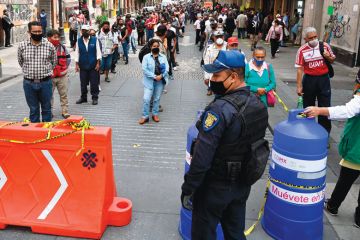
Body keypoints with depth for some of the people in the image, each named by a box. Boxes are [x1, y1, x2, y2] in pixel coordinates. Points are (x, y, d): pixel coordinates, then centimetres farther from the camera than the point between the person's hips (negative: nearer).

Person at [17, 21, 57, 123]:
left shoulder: (49, 45, -3)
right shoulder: (22, 46, -1)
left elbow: (54, 62, 10)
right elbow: (20, 62, 14)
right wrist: (29, 71, 15)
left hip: (45, 82, -1)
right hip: (29, 83, 1)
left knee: (46, 108, 11)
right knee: (33, 109, 11)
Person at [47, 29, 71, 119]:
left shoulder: (63, 47, 5)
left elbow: (68, 58, 15)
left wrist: (65, 68, 9)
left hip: (62, 76, 3)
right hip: (49, 77, -3)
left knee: (64, 95, 8)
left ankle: (65, 111, 17)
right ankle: (49, 112, 21)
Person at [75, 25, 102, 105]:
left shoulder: (95, 40, 0)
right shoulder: (79, 41, 4)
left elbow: (98, 52, 0)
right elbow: (77, 53, 6)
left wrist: (98, 63, -5)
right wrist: (76, 64, 1)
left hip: (93, 65, -2)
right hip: (83, 66, 2)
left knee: (94, 82, 1)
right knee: (83, 83, 8)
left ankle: (95, 98, 12)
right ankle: (83, 97, 21)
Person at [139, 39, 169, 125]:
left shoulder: (163, 57, 5)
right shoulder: (146, 57, -3)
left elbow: (167, 68, -2)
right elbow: (144, 69, -11)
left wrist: (161, 76, -18)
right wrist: (154, 76, -18)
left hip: (160, 81, 2)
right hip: (149, 81, -2)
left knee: (157, 99, 12)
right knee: (146, 99, -7)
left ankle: (155, 114, 25)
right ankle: (145, 116, 3)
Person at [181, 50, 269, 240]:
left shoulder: (220, 109, -27)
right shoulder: (258, 104, -1)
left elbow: (202, 157, -27)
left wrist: (187, 189, -16)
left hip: (215, 187, -7)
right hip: (243, 184, 7)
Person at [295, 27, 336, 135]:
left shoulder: (325, 46, -2)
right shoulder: (302, 50, -8)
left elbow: (333, 59, 12)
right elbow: (299, 69, -7)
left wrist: (328, 57, -12)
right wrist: (299, 86, -10)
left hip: (324, 79, 1)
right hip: (309, 79, -1)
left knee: (325, 106, 4)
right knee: (308, 106, 12)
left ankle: (325, 131, 16)